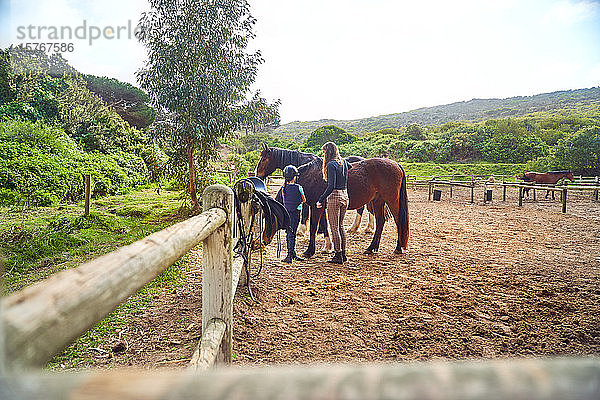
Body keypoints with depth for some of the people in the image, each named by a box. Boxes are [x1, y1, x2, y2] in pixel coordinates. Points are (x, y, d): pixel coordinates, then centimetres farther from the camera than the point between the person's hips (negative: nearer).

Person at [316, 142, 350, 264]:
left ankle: (338, 255, 5)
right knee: (341, 226, 16)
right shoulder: (344, 162, 9)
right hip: (345, 195, 8)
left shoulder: (331, 165, -15)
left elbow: (331, 186, -22)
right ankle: (343, 254, 21)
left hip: (335, 196, -8)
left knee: (334, 228, 0)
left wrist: (320, 200, -17)